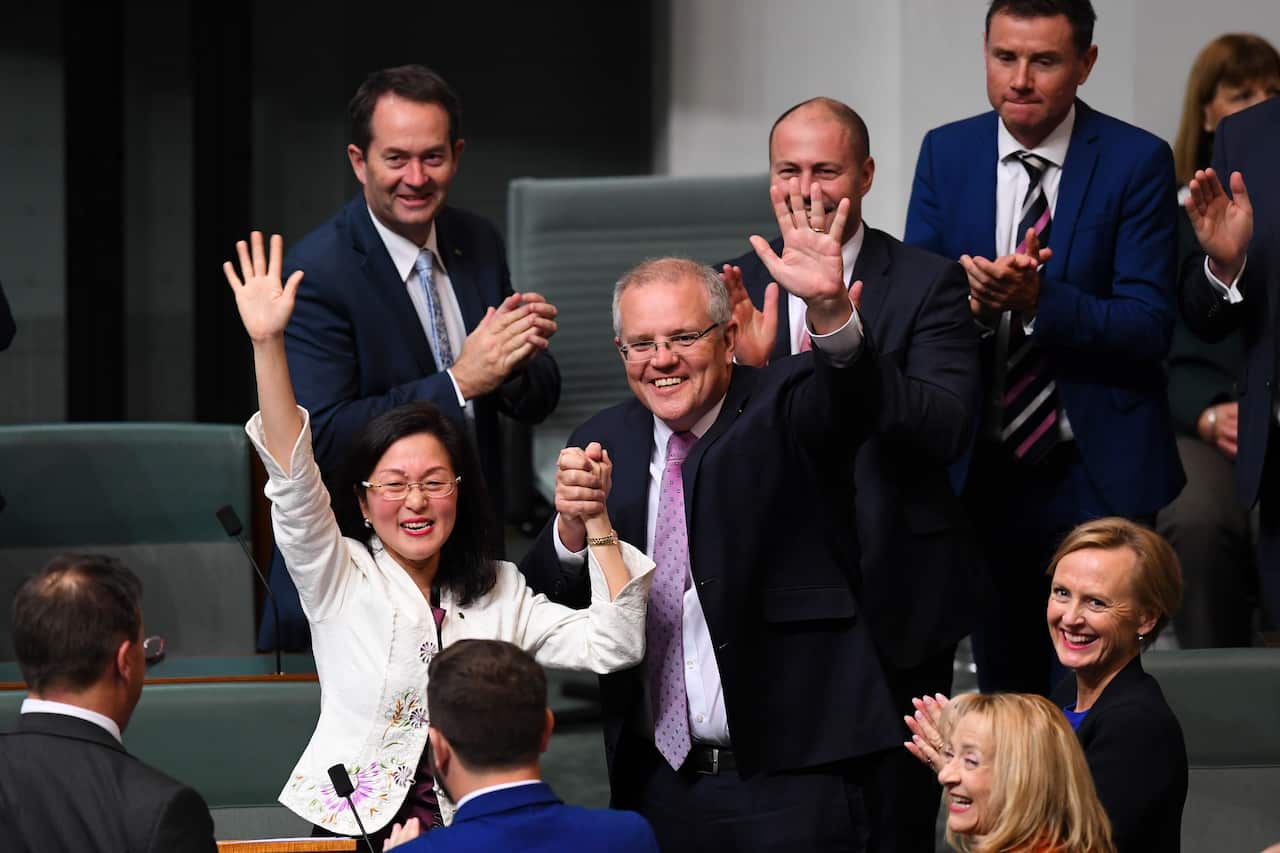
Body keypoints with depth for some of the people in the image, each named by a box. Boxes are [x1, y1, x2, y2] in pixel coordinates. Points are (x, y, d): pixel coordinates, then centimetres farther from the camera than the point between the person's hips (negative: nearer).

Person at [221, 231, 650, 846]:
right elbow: (293, 480, -7)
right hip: (357, 828, -2)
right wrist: (267, 344, -18)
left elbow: (613, 646, 8)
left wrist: (595, 520, 1)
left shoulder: (501, 594, 16)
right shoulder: (341, 579, 7)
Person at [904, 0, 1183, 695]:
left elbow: (1149, 325, -13)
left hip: (1096, 474, -4)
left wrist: (1039, 300, -27)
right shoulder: (945, 154, 4)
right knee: (1003, 693, 13)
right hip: (984, 473, 4)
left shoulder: (1137, 163, -8)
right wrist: (969, 299, -21)